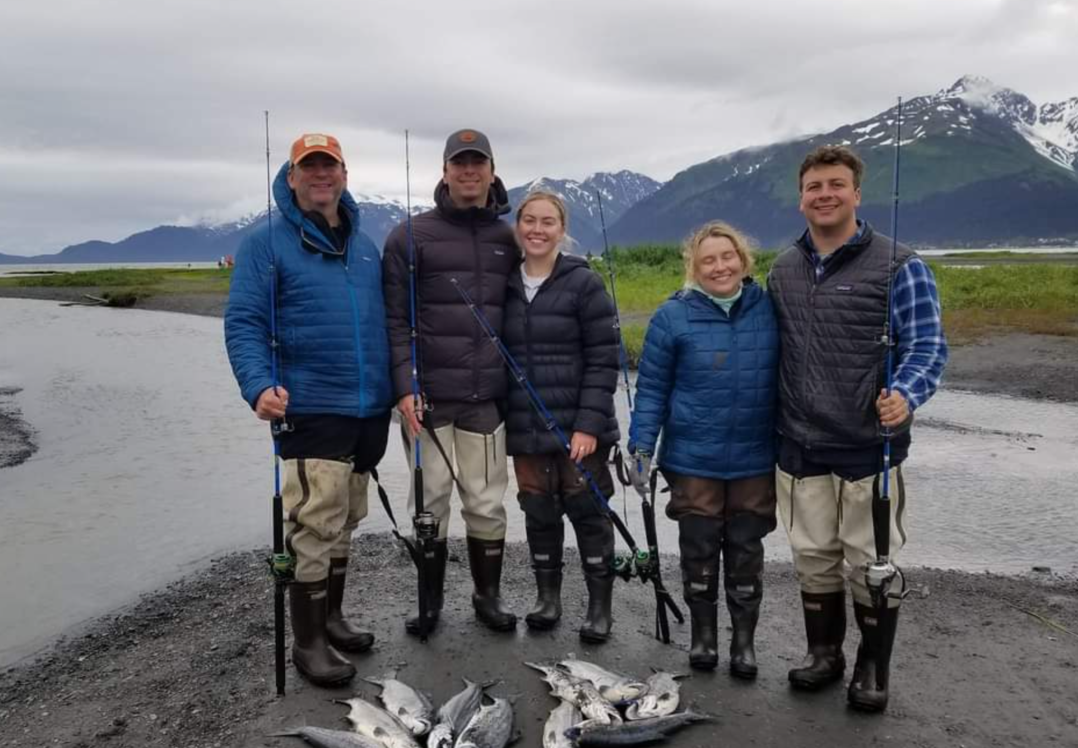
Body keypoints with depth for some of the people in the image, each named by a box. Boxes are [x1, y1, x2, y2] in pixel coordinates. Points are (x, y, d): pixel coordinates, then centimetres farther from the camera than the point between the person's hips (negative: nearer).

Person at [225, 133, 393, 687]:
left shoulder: (364, 245, 15)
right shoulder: (267, 243, -3)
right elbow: (243, 324, -10)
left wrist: (399, 386, 15)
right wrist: (259, 387, -25)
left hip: (370, 411, 6)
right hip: (310, 410, -6)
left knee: (344, 523, 16)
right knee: (316, 527, -7)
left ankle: (331, 615, 32)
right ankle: (307, 641, 8)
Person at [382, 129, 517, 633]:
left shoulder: (508, 240, 10)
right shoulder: (410, 237, 1)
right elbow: (395, 320, -3)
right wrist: (404, 387, -12)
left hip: (486, 398, 2)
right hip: (427, 397, -2)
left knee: (486, 503, 8)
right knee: (429, 501, 6)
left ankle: (488, 594, 26)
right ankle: (429, 598, 23)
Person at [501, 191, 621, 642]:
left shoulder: (584, 283, -6)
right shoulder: (506, 285, 6)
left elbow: (604, 360, -9)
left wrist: (589, 424, -15)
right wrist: (501, 419, 7)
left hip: (580, 427, -4)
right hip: (525, 430, 4)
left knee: (588, 512, 5)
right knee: (538, 512, 12)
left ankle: (600, 605, 19)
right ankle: (548, 597, 29)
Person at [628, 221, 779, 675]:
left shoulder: (769, 309, -1)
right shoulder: (674, 317, -7)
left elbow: (787, 378, 6)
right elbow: (651, 388, -3)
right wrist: (641, 447, -7)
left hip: (755, 460, 1)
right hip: (693, 459, -1)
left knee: (746, 550, 11)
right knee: (699, 549, 11)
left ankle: (744, 638, 28)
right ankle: (703, 632, 31)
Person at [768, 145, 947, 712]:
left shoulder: (898, 266, -5)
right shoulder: (782, 272, 9)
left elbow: (927, 346, -8)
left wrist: (906, 395, -28)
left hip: (870, 446, -4)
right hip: (800, 447, 4)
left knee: (871, 560, 7)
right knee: (813, 556, 14)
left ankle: (874, 668, 27)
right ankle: (824, 653, 33)